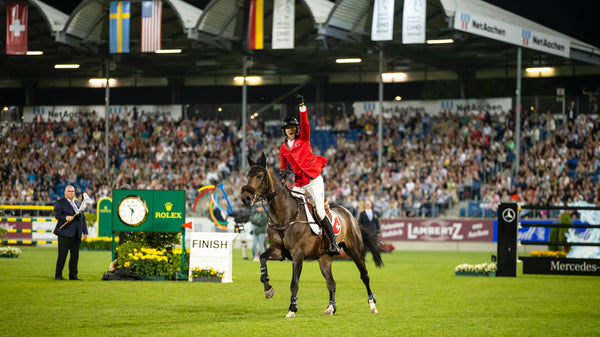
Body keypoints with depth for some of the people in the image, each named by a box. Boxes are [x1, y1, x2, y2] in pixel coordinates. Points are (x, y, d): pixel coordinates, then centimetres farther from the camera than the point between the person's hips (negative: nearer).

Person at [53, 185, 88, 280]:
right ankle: (58, 275, 1)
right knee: (62, 255, -5)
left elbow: (82, 218, 22)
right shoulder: (59, 203, 1)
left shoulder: (77, 204, 20)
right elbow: (57, 215, -12)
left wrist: (85, 232, 17)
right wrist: (66, 218, -31)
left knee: (75, 255, 6)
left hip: (76, 235, 6)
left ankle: (73, 274, 13)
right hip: (65, 234, -6)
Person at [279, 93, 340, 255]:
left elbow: (305, 122, -11)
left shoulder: (303, 138, 3)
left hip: (314, 180, -5)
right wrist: (283, 171, -3)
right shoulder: (283, 148, 14)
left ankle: (334, 243, -6)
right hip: (299, 183, 5)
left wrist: (302, 106, -23)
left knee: (320, 212, -11)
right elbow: (283, 163, 20)